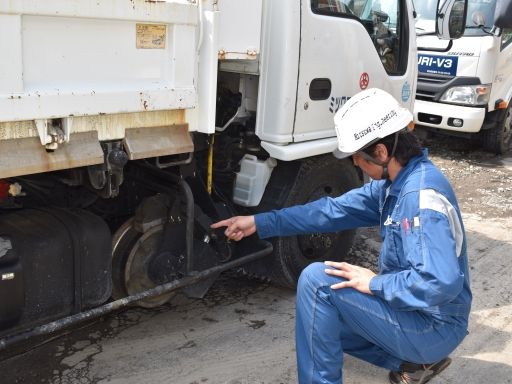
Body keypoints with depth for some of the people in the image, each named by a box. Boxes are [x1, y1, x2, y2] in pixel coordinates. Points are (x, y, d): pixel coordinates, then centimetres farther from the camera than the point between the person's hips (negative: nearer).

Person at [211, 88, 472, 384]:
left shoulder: (422, 194, -27)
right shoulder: (396, 182, 3)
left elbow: (442, 282, -35)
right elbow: (335, 210, 6)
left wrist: (375, 283, -21)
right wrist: (260, 223, 4)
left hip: (434, 326, -10)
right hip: (412, 308, 10)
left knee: (318, 281, -17)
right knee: (324, 319, 23)